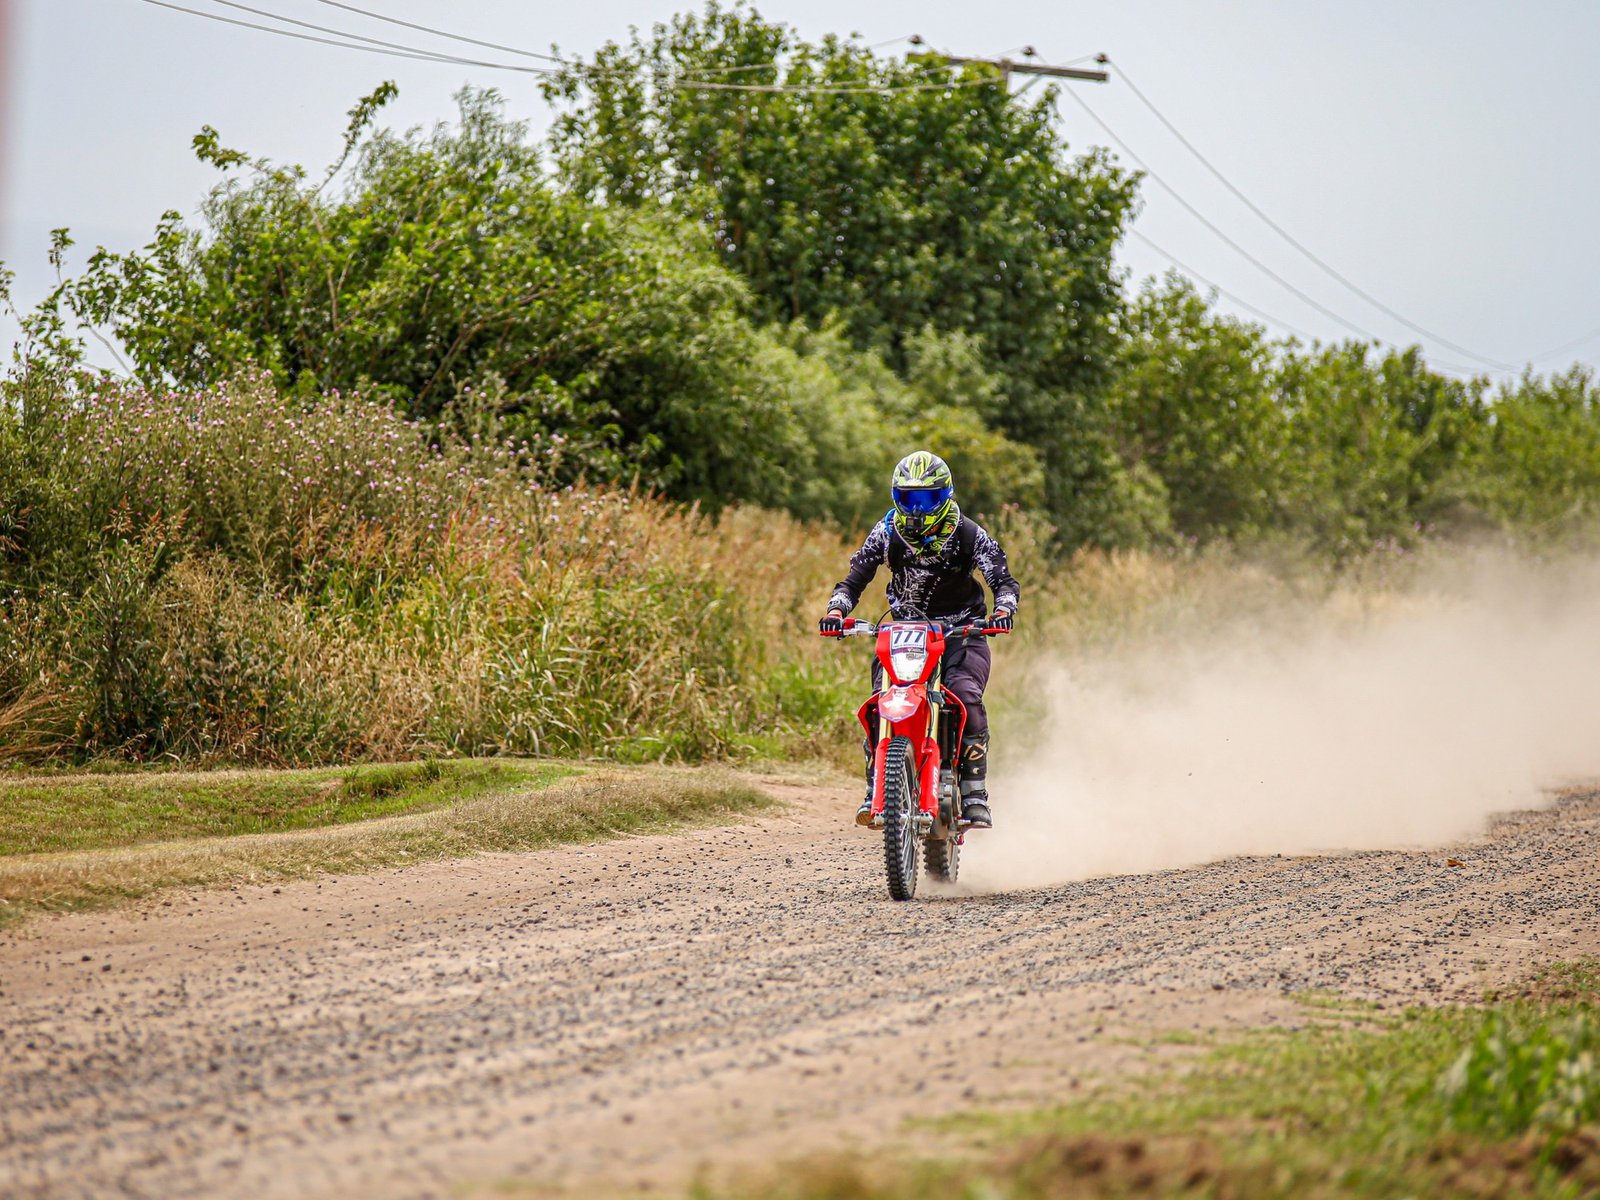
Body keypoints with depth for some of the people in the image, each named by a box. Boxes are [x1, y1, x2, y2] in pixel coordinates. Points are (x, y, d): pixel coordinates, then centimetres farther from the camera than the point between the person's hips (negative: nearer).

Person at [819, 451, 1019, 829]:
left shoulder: (968, 534, -6)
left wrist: (1003, 610, -31)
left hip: (961, 631, -2)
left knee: (967, 697, -28)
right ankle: (876, 790, -14)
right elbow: (853, 580, -1)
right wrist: (836, 611, -21)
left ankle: (975, 793, -24)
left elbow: (1003, 581, -9)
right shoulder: (887, 532, 0)